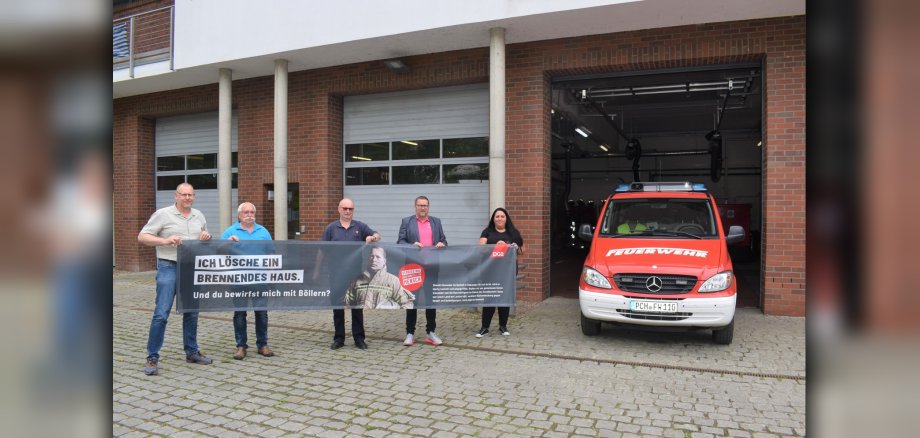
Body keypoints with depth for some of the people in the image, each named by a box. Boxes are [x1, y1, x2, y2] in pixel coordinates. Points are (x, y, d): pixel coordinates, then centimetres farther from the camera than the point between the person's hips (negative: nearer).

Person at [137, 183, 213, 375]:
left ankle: (191, 352, 24)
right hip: (169, 267, -5)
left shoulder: (199, 216, 12)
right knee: (161, 314, -8)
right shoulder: (163, 214, -3)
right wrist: (165, 240, -19)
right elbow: (142, 237, -5)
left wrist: (207, 237, 0)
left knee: (192, 312, 12)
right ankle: (152, 358, 0)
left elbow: (205, 238, 23)